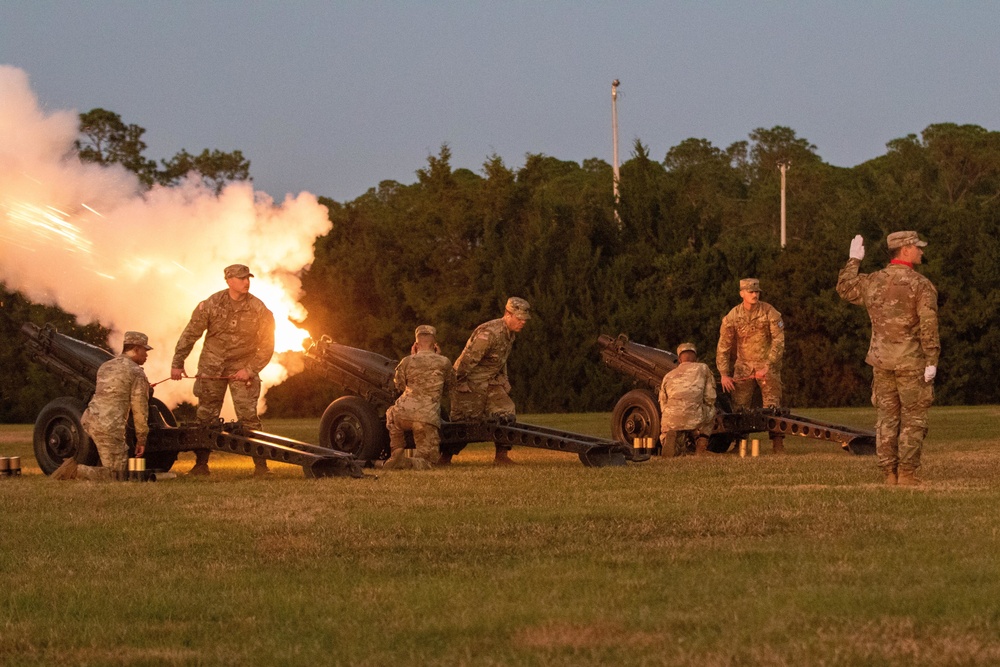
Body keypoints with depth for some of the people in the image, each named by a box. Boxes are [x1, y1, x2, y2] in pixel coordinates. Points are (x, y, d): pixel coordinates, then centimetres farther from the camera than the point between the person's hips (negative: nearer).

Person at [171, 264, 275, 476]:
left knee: (248, 416, -11)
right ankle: (201, 464, 14)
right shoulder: (211, 305, -5)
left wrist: (250, 370, -9)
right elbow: (190, 335, 1)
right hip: (211, 367, 1)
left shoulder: (258, 309, -7)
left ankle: (260, 465, -8)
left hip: (242, 368, -1)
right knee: (205, 416, 4)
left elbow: (267, 346, -1)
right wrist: (177, 363, -1)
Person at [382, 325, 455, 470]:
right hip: (428, 418, -2)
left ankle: (397, 451, 20)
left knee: (391, 414, 39)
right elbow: (448, 386, 23)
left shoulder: (407, 362, 7)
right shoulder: (444, 363, 5)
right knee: (428, 460, 8)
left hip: (404, 414, 2)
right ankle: (405, 463, -24)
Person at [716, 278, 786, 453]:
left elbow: (778, 341, -11)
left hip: (767, 364, -2)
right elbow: (723, 346, 3)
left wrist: (768, 365, -20)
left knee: (772, 405, -7)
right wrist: (724, 374, -3)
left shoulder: (769, 312, -8)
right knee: (739, 406, -4)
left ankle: (778, 443, -4)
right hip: (744, 365, 2)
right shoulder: (732, 317, -3)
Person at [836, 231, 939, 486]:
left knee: (886, 417, 10)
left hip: (881, 360, 5)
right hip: (911, 360, -5)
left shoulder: (873, 282, 5)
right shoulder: (921, 285, -10)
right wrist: (932, 361, -14)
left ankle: (889, 473, 9)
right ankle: (907, 474, -2)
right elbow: (928, 327, -16)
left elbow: (844, 289, 24)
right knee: (913, 418, 2)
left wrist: (853, 260, 35)